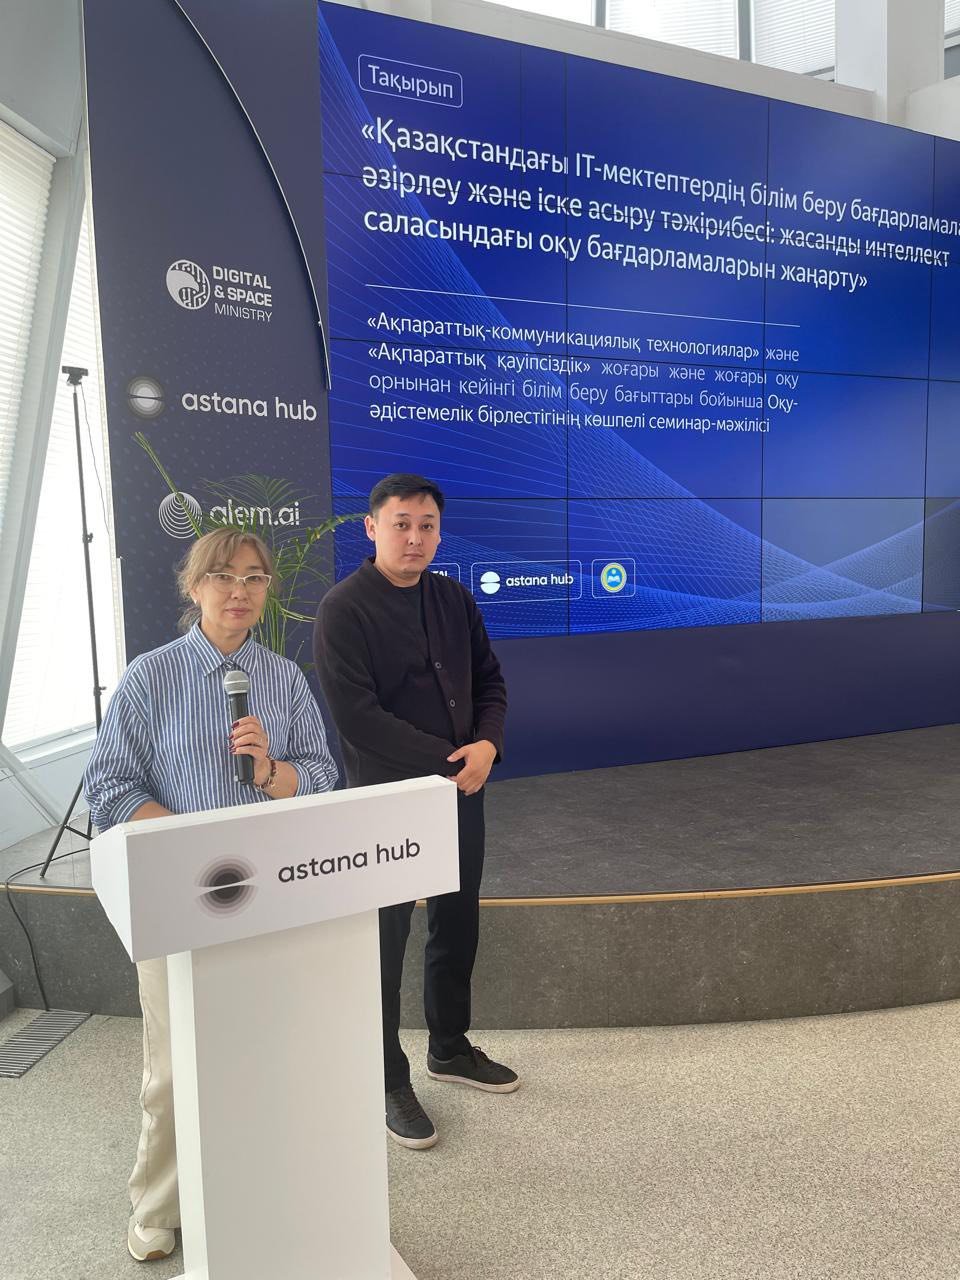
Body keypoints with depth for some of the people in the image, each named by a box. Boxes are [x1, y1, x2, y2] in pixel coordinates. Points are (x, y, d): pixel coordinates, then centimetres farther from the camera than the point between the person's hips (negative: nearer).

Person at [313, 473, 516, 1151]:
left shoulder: (453, 599, 7)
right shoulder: (344, 609, -13)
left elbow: (490, 680, 11)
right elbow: (357, 717, -19)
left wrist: (487, 745, -9)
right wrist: (448, 760, -17)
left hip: (462, 791, 7)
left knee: (458, 926, 19)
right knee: (386, 942, 5)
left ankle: (450, 1048, 40)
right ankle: (389, 1083, 25)